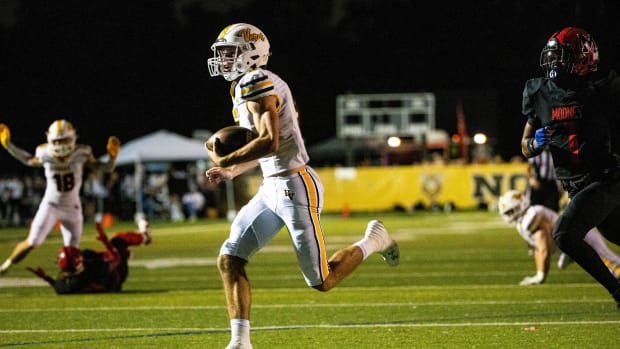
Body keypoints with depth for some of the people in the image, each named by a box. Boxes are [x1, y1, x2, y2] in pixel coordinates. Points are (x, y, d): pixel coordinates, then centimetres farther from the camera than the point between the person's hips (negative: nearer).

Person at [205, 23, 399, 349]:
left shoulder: (257, 84, -16)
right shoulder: (247, 87, 14)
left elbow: (270, 142, -26)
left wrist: (225, 161, -16)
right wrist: (232, 172, 20)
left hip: (294, 187, -10)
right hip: (272, 188, 10)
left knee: (322, 281, -1)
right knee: (229, 261, 1)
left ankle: (373, 241, 21)